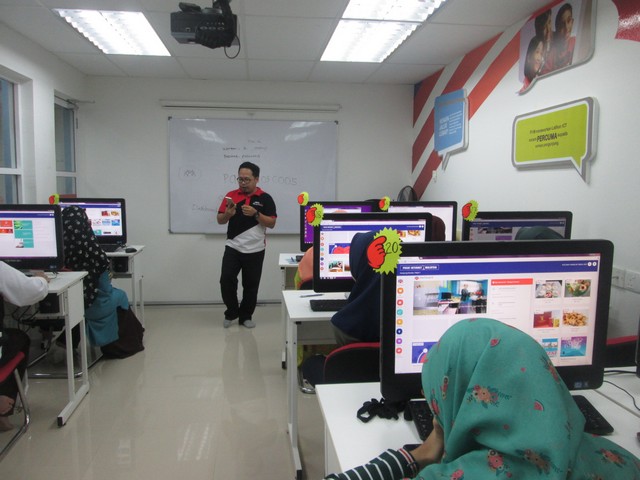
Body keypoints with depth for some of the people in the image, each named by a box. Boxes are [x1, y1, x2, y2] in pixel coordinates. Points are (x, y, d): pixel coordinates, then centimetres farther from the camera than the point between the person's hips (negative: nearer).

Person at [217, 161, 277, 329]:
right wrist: (228, 214, -20)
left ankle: (245, 316, 24)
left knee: (251, 285, 6)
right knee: (226, 280, -7)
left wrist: (256, 214, -21)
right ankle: (231, 312, 16)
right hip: (233, 248, 1)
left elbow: (272, 223, -7)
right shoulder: (231, 195, 3)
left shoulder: (265, 198, -2)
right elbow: (220, 220, 2)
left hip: (255, 251, -1)